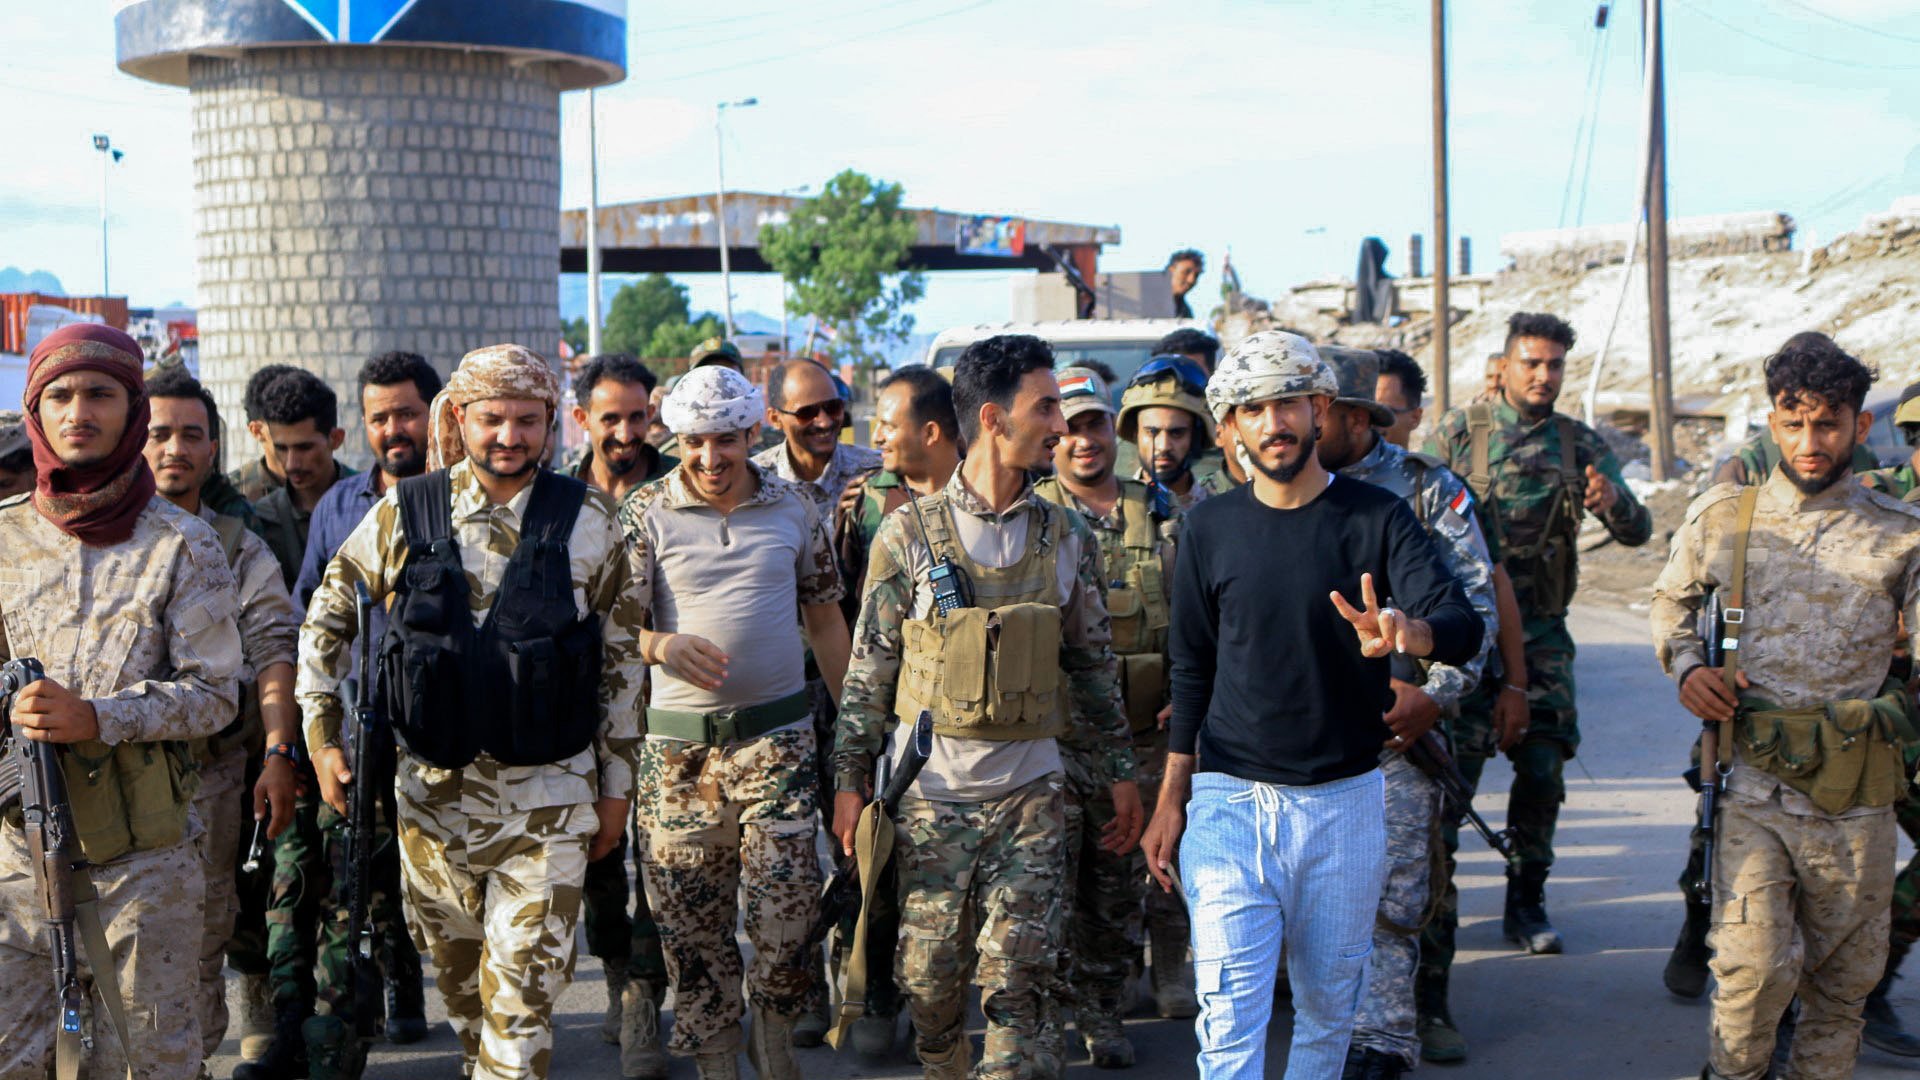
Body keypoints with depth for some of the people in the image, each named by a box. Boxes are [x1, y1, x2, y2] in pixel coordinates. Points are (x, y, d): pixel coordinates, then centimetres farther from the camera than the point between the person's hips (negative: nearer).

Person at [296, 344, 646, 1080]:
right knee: (457, 978, 16)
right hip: (434, 792, 2)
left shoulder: (586, 521, -3)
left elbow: (622, 656, 3)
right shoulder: (405, 513, -1)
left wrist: (617, 783, 3)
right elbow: (326, 616, 10)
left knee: (522, 993, -4)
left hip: (548, 800, -2)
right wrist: (321, 733, 3)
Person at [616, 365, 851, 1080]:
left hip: (777, 734, 0)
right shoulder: (648, 513, 1)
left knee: (786, 901, -8)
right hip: (679, 743, 0)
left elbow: (826, 621, 14)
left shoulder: (794, 510, 7)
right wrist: (664, 646, -26)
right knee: (690, 914, 3)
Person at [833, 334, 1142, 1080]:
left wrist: (1119, 773, 11)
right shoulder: (909, 533, -4)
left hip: (1029, 790, 2)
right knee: (930, 976, 7)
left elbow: (1091, 664, 12)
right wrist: (849, 779, -2)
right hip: (928, 790, -1)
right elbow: (869, 667, 0)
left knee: (1018, 977, -3)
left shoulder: (1068, 538, 4)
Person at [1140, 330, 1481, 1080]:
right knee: (1228, 1014, -7)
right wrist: (1170, 799, 8)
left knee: (1328, 1002, 13)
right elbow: (1192, 671, 10)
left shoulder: (1377, 519, -3)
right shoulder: (1209, 528, 3)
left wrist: (1407, 633, -40)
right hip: (1228, 800, 0)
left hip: (1344, 800, 0)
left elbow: (1464, 625, -16)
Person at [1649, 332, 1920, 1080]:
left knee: (1844, 977, 11)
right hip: (1754, 785, -1)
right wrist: (1686, 666, 0)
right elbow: (1671, 602, 19)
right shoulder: (1721, 517, 5)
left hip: (1856, 793, 1)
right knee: (1755, 963, -11)